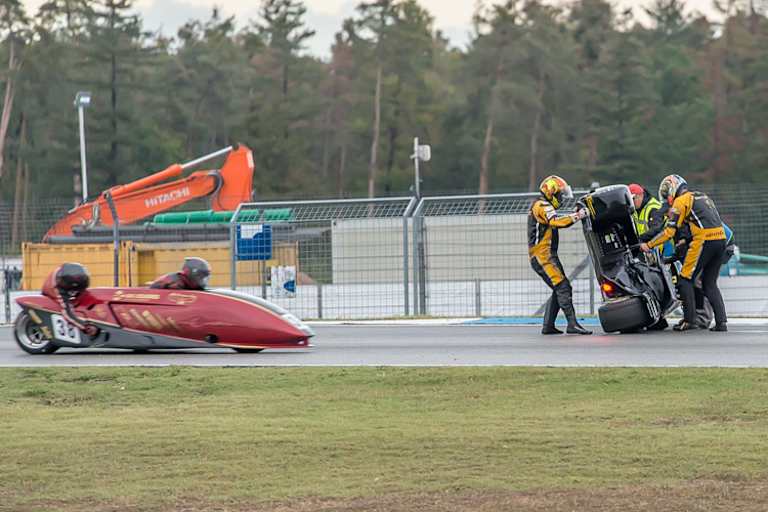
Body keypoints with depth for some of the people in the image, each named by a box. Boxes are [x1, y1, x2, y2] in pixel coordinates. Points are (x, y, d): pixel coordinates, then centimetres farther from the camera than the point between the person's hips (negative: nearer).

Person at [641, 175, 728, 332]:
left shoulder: (681, 201, 1)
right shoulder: (702, 197, 26)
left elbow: (670, 231, -4)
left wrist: (648, 245, 3)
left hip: (704, 241, -8)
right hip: (721, 239, 8)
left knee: (685, 280, 1)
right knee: (710, 283, 14)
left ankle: (690, 320, -3)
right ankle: (721, 321, 5)